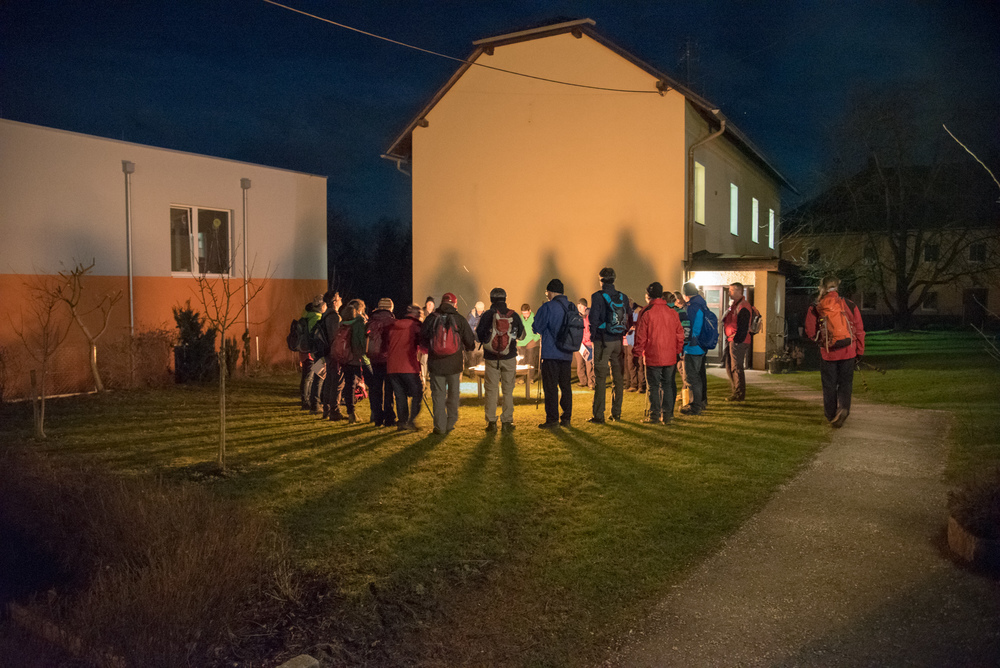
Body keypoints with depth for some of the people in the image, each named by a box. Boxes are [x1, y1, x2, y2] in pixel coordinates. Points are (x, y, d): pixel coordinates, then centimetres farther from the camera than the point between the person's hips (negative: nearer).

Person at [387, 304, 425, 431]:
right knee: (417, 393, 6)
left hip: (392, 367, 5)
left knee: (400, 395, 12)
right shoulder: (416, 326, -1)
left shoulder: (393, 325, 14)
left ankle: (401, 422, 10)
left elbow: (386, 344, 20)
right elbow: (424, 347, -5)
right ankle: (411, 421, -3)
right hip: (409, 367, -5)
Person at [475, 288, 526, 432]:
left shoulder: (486, 316, -7)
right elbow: (522, 335, 9)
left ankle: (491, 422, 5)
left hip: (491, 359, -1)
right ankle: (507, 422, 10)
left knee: (491, 390, 6)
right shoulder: (514, 316, -2)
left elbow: (477, 336, -3)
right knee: (508, 390, 9)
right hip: (509, 358, 1)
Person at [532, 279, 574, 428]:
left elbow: (536, 328, -8)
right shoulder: (572, 308, 8)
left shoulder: (547, 307, -11)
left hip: (551, 353, -6)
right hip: (567, 354, 6)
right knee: (566, 386, 11)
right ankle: (566, 418, 13)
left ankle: (552, 419, -2)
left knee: (550, 387, -2)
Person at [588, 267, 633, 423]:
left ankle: (598, 415, -2)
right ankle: (616, 413, 16)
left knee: (600, 378, -1)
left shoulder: (597, 297, -9)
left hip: (602, 342, -4)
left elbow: (594, 318, -13)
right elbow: (629, 318, 7)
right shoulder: (623, 297, 5)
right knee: (618, 378, 11)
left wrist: (592, 335, 0)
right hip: (618, 342, 5)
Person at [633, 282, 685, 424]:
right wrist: (677, 352, 18)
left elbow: (641, 336, -7)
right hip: (670, 356, 4)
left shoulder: (646, 312, -9)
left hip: (652, 357, -4)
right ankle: (667, 414, 13)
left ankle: (654, 415, 7)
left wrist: (638, 354, 1)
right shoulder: (672, 311, 5)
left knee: (653, 386, 4)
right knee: (667, 385, 12)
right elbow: (679, 334, 9)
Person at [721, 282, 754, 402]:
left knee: (737, 367, -5)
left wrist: (737, 340, -21)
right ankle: (735, 391, 23)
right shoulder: (734, 305, 18)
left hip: (738, 342, -10)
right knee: (729, 366, 14)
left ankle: (739, 394, 1)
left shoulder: (743, 307, -15)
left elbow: (743, 327, -20)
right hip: (731, 341, 10)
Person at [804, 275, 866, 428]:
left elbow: (810, 333, -1)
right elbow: (859, 331, 3)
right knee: (845, 383, 12)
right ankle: (844, 408, -11)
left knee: (829, 386, 11)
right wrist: (859, 352, 12)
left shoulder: (815, 309, -4)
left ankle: (831, 417, 17)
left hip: (827, 353, -1)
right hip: (848, 352, 1)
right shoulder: (850, 306, 0)